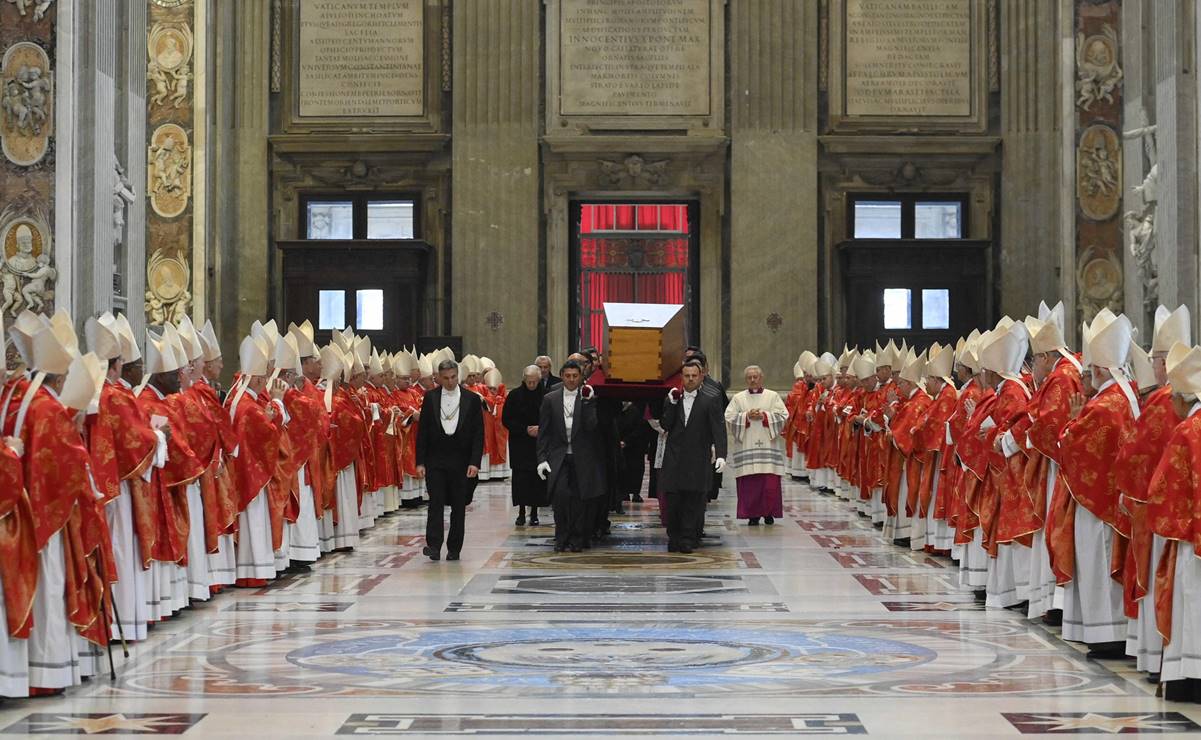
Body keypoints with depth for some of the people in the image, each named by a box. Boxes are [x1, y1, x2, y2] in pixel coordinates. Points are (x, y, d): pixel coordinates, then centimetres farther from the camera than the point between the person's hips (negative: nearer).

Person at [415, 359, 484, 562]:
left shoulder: (472, 399, 1)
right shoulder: (430, 398, 3)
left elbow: (478, 434, 0)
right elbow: (422, 432, 4)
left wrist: (475, 462, -9)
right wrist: (420, 462, -3)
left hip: (461, 461, 0)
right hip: (435, 460, 0)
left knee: (459, 506, 5)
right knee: (436, 502, -9)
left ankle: (454, 549, 13)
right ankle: (433, 546, -12)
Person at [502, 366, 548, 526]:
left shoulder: (546, 395, -2)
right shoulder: (515, 395, 0)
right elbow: (506, 420, 1)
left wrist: (540, 428, -13)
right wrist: (525, 430, -9)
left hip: (540, 443, 0)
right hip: (520, 443, 0)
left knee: (537, 478, 0)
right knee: (520, 477, -4)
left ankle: (534, 514, 7)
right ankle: (521, 513, 2)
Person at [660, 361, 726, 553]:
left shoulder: (710, 401, 2)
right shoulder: (672, 399, 12)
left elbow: (718, 429, -6)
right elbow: (665, 425, 3)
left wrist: (721, 455, -17)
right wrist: (672, 404, -7)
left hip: (698, 461, -2)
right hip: (674, 461, 2)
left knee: (693, 501, -1)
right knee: (673, 500, 0)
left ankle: (688, 539, 6)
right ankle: (674, 538, 12)